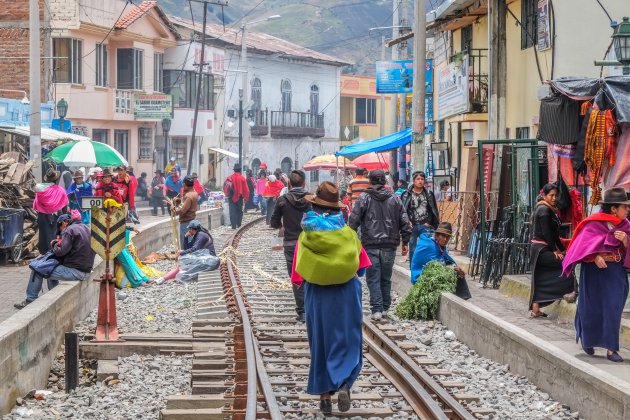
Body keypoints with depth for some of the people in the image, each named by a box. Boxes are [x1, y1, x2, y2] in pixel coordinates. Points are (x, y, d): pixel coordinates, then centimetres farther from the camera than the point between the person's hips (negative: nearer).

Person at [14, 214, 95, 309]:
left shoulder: (69, 230, -12)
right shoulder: (86, 228, 15)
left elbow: (60, 251, -17)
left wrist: (55, 243, 4)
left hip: (75, 271, -9)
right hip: (86, 270, 9)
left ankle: (30, 300, 8)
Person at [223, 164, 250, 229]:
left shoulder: (229, 178, -2)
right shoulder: (242, 178, -7)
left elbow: (225, 187, 2)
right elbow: (245, 189, -6)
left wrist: (227, 194, 14)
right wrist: (246, 197, 4)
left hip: (231, 197, 1)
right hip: (239, 197, -1)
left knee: (232, 211, 2)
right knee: (239, 211, 13)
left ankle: (233, 225, -5)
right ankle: (239, 224, 12)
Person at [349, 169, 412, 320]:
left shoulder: (363, 198, -2)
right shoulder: (394, 199, 7)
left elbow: (353, 220, -5)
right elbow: (404, 222, 8)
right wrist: (405, 241, 15)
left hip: (370, 245, -3)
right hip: (389, 245, 3)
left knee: (373, 278, 0)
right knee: (386, 277, 13)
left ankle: (377, 309, -7)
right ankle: (385, 307, 19)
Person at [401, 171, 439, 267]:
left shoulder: (429, 194, 6)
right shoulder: (406, 195, 1)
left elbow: (434, 210, 9)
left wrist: (429, 223, 1)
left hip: (426, 226, 1)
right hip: (412, 226, -1)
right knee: (413, 251, 6)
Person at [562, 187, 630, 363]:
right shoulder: (594, 223, -8)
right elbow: (585, 243, -11)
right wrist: (596, 256, -27)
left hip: (616, 271, 3)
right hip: (595, 269, -3)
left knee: (613, 308, -4)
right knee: (591, 307, 6)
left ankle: (611, 348, -3)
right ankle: (587, 340, 30)